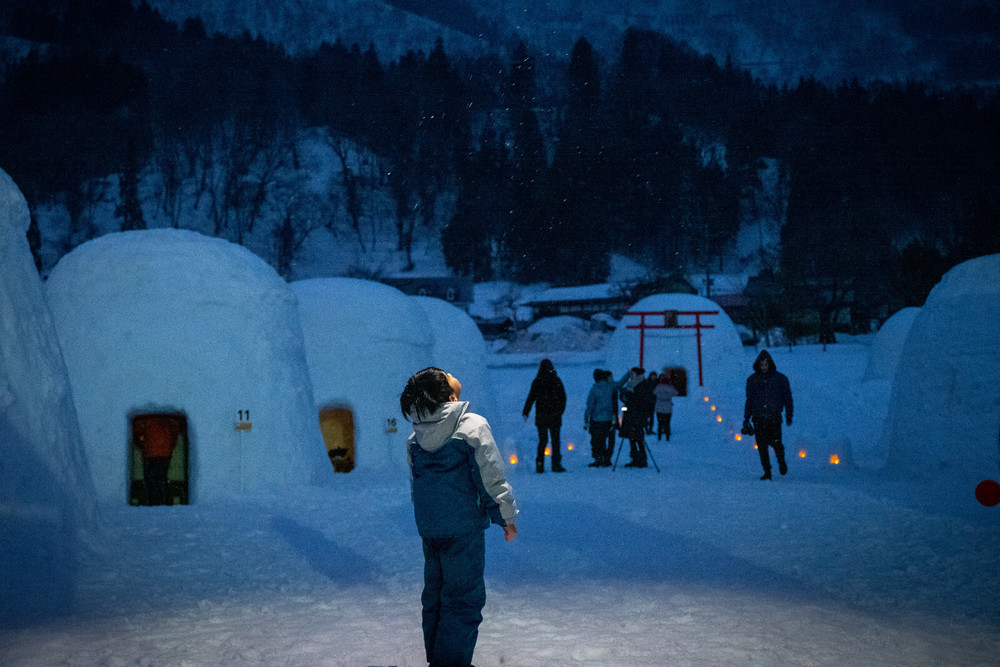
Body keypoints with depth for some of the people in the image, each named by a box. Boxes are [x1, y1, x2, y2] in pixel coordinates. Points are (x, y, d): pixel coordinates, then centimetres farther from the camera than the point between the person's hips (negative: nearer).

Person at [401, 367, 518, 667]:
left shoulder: (415, 436, 5)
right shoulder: (473, 426, -13)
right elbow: (492, 476, -10)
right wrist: (507, 517, 1)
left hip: (428, 529, 6)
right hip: (463, 528, -6)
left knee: (434, 595, 17)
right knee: (464, 599, 0)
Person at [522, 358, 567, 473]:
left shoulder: (537, 381, -4)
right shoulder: (557, 381, -1)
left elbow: (531, 398, -3)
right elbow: (563, 398, 3)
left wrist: (526, 412, 4)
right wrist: (560, 411, 13)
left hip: (541, 416, 0)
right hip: (555, 416, 0)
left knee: (542, 440, 8)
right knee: (555, 440, 6)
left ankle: (540, 464, 2)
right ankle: (556, 464, 2)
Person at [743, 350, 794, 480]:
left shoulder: (780, 378, 3)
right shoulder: (752, 380, 9)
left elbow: (787, 398, 8)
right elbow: (749, 400, 16)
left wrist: (789, 417, 5)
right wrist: (746, 419, 14)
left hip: (774, 418, -2)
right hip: (758, 419, 2)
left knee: (775, 443, -13)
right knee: (761, 446, 0)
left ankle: (781, 461, 17)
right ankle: (767, 471, 12)